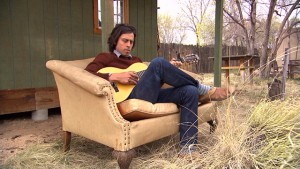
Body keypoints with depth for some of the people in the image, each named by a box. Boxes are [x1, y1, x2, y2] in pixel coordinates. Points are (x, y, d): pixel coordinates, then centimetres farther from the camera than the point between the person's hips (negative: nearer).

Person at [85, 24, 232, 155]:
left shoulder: (136, 60, 33)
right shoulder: (105, 58, 13)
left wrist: (169, 69, 11)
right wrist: (115, 77, -17)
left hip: (151, 96, 7)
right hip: (130, 98, -7)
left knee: (190, 91, -16)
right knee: (158, 62, -27)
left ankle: (187, 148, -19)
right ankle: (205, 91, -9)